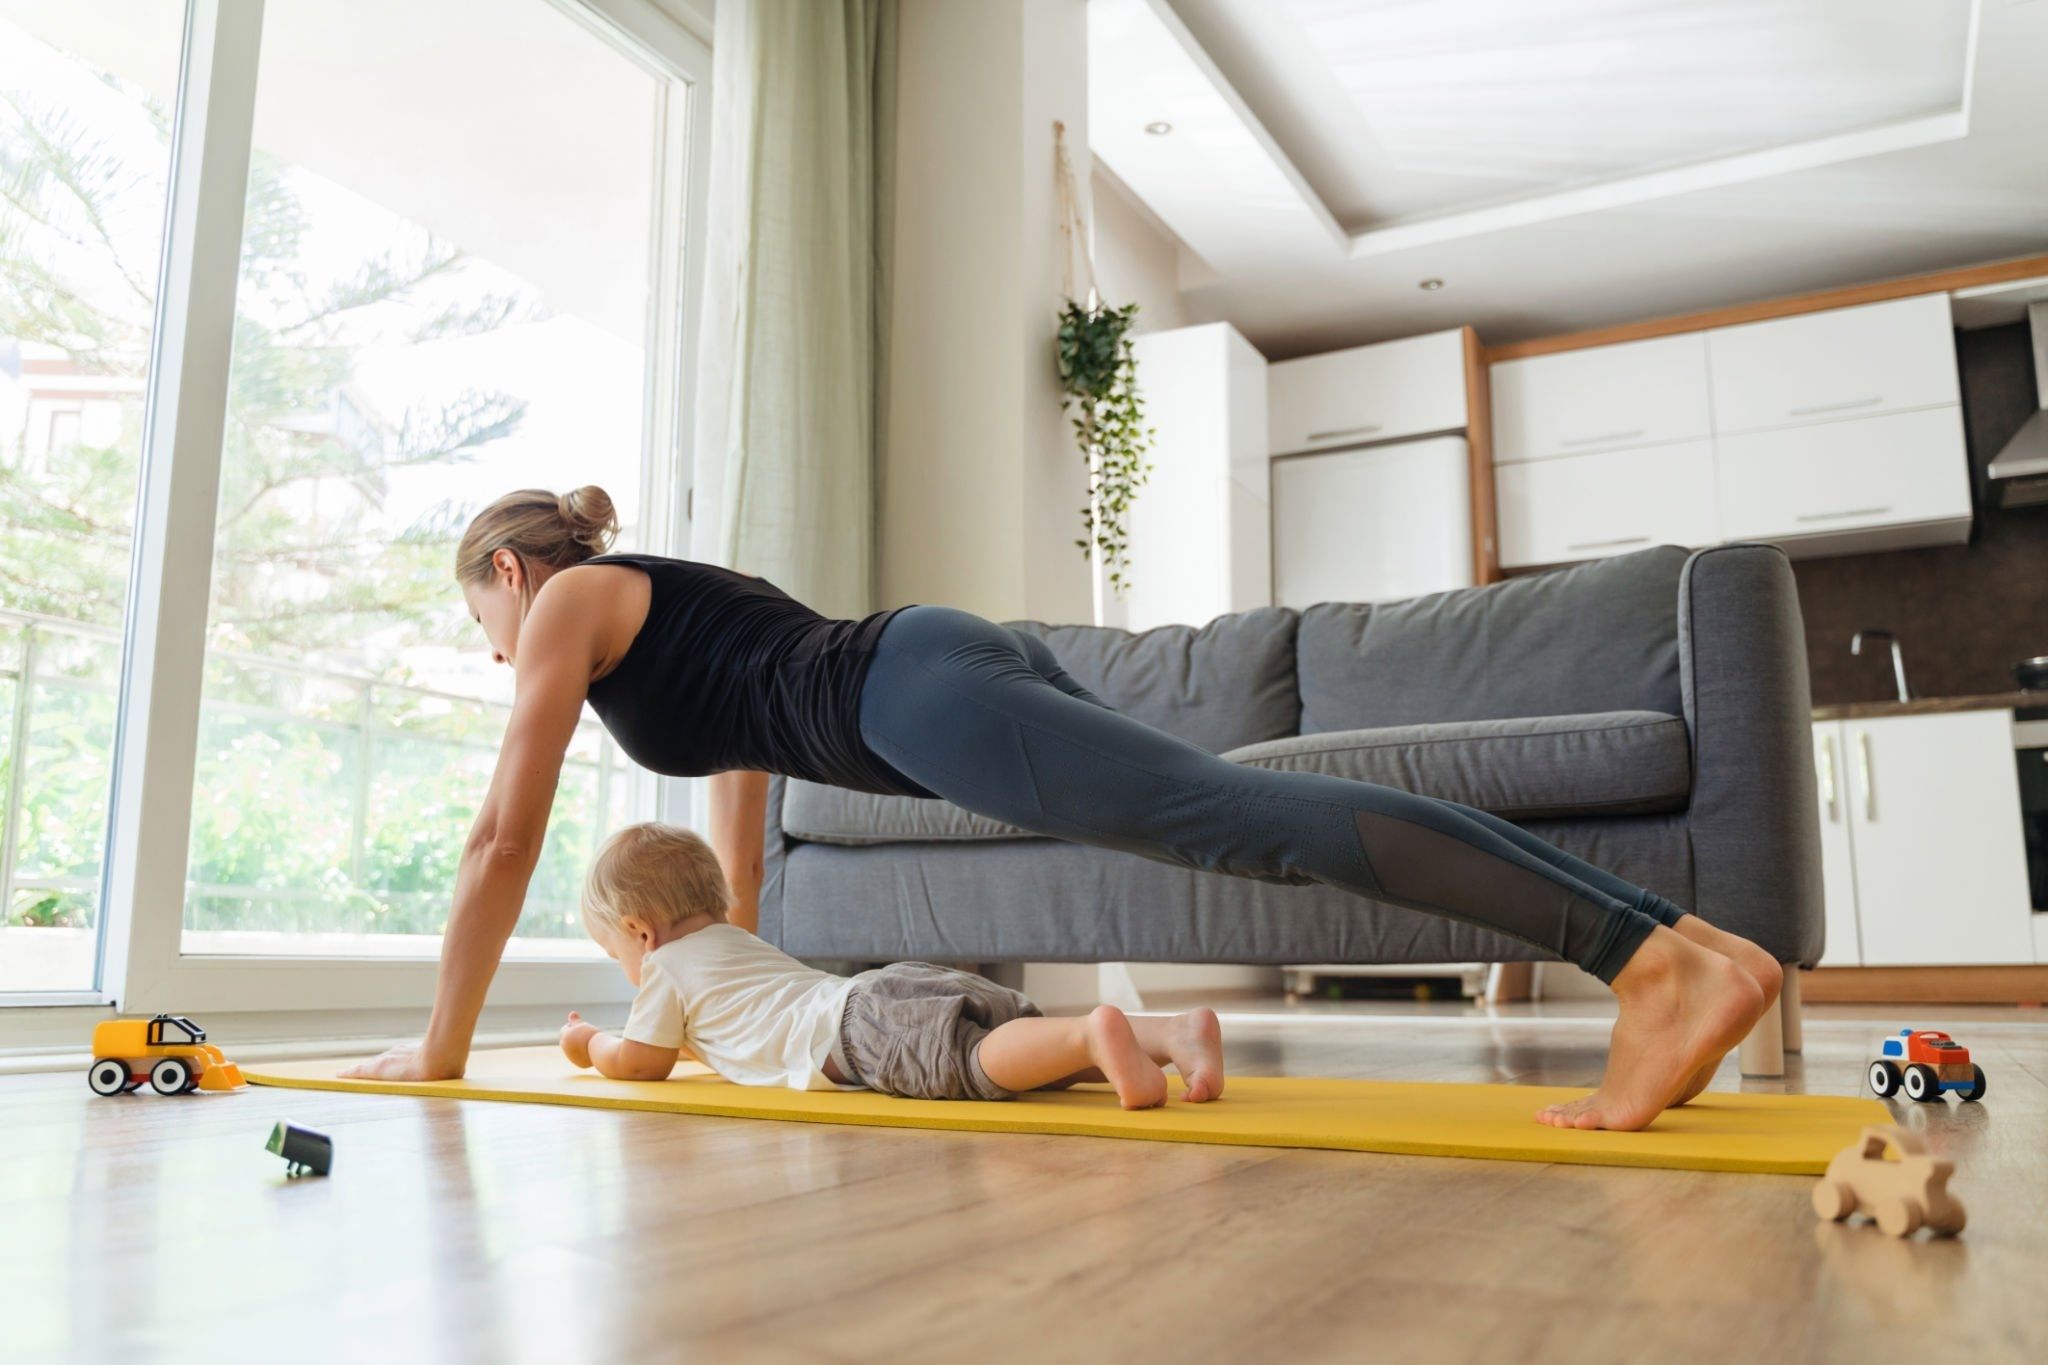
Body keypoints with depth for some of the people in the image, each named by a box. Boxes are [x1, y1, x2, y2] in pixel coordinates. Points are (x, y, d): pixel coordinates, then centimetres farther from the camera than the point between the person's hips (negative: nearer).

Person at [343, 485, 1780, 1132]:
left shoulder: (573, 602, 15)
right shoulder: (681, 603, 38)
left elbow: (507, 837, 11)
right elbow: (742, 823, 41)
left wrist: (441, 1046, 20)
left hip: (928, 690, -8)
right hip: (970, 666, 8)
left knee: (1246, 811, -23)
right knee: (1242, 807, -3)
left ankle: (1666, 957, -32)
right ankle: (1676, 936, -8)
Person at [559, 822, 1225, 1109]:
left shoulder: (668, 967, 18)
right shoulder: (740, 942, 41)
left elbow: (640, 1062, 23)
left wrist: (590, 1043, 45)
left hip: (864, 1022, -8)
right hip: (913, 983, 8)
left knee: (969, 1060, -31)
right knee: (1036, 1054, -1)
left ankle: (1094, 1032, -56)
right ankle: (1178, 1031, -20)